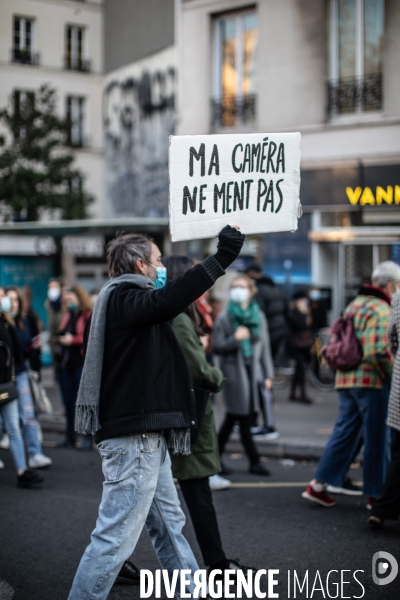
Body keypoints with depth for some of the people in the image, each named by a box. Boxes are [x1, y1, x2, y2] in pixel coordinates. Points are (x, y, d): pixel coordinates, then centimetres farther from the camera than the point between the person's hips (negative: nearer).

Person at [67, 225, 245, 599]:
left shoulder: (122, 299, 18)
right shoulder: (121, 297, -14)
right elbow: (166, 301, -33)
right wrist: (221, 259, -32)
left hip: (146, 436, 11)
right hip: (133, 439, -11)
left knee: (169, 526, 18)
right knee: (115, 537, -7)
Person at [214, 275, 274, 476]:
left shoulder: (258, 316, 8)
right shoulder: (224, 317, -4)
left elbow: (265, 347, 11)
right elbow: (217, 347, -6)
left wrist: (268, 374, 8)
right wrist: (235, 338, -21)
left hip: (252, 371, 4)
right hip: (234, 371, -4)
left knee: (233, 417, 8)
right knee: (243, 418, -4)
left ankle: (216, 455, 18)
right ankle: (254, 461, 5)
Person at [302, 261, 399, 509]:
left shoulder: (354, 305, 16)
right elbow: (380, 350, -23)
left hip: (345, 379, 9)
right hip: (372, 381, -8)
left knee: (344, 433, 13)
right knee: (377, 438, 2)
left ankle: (317, 485, 10)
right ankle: (377, 494, 10)